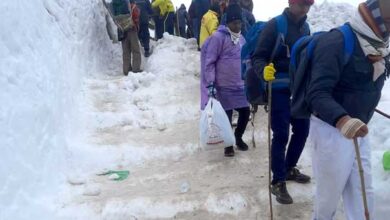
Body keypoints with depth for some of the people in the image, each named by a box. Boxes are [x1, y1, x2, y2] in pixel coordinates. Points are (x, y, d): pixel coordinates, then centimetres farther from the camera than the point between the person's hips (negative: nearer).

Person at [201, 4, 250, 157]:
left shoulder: (241, 39, 10)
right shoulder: (218, 37, -13)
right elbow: (209, 62, -13)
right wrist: (210, 84, -18)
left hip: (240, 86, 6)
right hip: (224, 87, -6)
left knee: (245, 112, 8)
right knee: (227, 116, 3)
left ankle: (238, 137, 34)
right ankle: (228, 144, 24)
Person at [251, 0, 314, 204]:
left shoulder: (305, 27, 9)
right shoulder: (275, 25, -11)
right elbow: (258, 57, -15)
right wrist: (264, 70, -34)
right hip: (278, 89, -7)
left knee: (302, 130, 13)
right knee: (281, 134, -5)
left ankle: (289, 168, 34)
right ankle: (278, 181, 8)